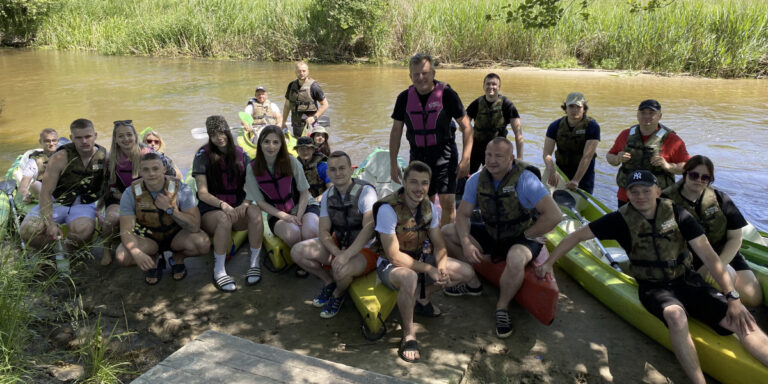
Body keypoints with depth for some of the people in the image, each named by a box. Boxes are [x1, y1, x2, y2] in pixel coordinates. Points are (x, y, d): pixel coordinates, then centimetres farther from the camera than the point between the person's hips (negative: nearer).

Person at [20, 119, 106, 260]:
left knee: (83, 229, -35)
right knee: (28, 231, -26)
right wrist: (50, 224, -23)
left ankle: (67, 250, -3)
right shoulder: (61, 158, -12)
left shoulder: (104, 157, -5)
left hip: (84, 205, 0)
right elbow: (46, 192, -13)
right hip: (56, 202, 0)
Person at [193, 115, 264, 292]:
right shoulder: (203, 155, -1)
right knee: (224, 219, -37)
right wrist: (222, 205, -25)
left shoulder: (241, 155, 8)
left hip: (237, 207, 2)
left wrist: (245, 204, -19)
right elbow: (202, 193, -7)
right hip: (211, 210, -2)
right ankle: (219, 271, -24)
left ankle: (255, 264, -23)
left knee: (255, 211, -31)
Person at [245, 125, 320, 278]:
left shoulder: (291, 162, -7)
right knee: (292, 234, -34)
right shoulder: (253, 168, -6)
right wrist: (285, 217, -15)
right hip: (277, 214, 0)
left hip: (304, 207, 0)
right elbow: (260, 202, -3)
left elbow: (304, 192, -1)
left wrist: (299, 217, -14)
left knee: (310, 231, -34)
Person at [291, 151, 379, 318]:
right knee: (298, 251, -10)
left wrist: (346, 255, -37)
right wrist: (337, 252, -22)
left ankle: (338, 295, 2)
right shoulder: (328, 196, 2)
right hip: (338, 245, 6)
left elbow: (368, 228, -30)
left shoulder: (366, 191, -19)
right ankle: (329, 282, 13)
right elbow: (323, 231, -2)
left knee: (342, 270, -37)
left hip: (365, 249, -6)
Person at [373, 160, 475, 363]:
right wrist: (428, 269, -25)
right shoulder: (388, 209, -24)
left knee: (466, 272, -4)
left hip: (420, 258, 7)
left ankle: (422, 297, 15)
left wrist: (441, 267, -20)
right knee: (409, 278, -42)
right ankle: (408, 334, -18)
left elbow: (439, 244, 1)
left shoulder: (429, 207, -4)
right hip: (390, 264, -7)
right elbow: (394, 255, -25)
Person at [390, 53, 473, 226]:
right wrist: (393, 163, 5)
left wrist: (465, 159, -10)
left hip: (444, 155, -3)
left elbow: (466, 126, -4)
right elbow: (396, 131, 9)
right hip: (417, 156, 3)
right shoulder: (404, 98, 2)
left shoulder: (447, 94, -8)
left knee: (448, 202, -10)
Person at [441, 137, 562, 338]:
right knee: (446, 233, -3)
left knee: (515, 260, -40)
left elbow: (554, 216, -25)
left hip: (523, 238, -6)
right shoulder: (477, 180, -5)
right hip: (491, 235, 6)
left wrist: (523, 236, -17)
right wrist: (466, 243, -20)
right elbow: (462, 215, -2)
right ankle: (473, 284, 11)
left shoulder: (525, 179, -21)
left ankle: (502, 308, -10)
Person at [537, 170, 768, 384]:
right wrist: (549, 263, -8)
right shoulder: (621, 219, -9)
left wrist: (733, 297, -14)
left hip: (687, 281, 3)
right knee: (676, 314, -37)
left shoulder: (676, 213, -5)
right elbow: (577, 236, -5)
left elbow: (708, 255, -8)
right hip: (653, 287, -3)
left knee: (742, 323, -18)